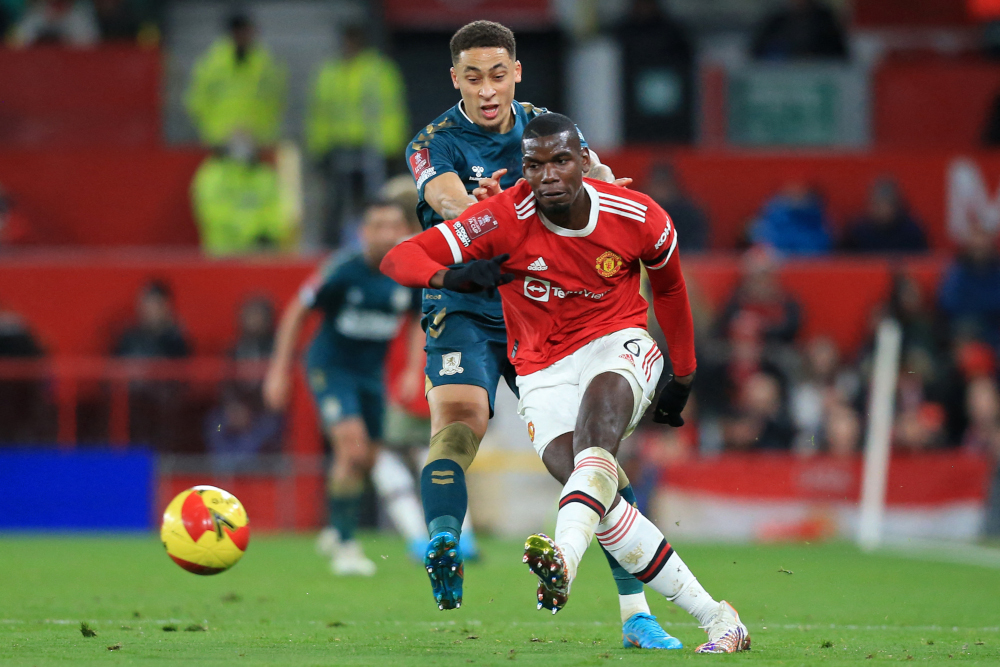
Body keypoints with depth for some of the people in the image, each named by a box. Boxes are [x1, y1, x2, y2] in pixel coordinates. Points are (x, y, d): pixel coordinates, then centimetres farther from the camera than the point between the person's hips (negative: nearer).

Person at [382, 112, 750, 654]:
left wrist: (683, 375, 20)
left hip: (618, 346, 0)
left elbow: (669, 288, 13)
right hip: (543, 373, 0)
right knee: (601, 499, -21)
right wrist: (452, 276, -38)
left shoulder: (638, 219, -9)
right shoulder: (505, 219, -15)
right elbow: (398, 259, -16)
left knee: (598, 412, -37)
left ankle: (565, 557, -59)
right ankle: (715, 618, -14)